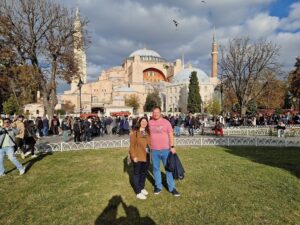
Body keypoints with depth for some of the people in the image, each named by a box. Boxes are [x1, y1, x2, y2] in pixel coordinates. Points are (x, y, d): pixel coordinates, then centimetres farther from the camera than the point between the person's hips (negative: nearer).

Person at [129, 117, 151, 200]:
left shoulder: (148, 132, 9)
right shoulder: (134, 132, -11)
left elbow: (150, 143, 12)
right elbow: (132, 146, -12)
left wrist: (151, 154, 7)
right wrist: (134, 156, -17)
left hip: (147, 156, 6)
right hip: (138, 156, -6)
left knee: (144, 173, 18)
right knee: (137, 173, 7)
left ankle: (142, 188, 37)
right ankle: (138, 192, 15)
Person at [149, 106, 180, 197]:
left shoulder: (166, 122, -3)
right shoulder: (149, 123, 5)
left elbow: (170, 135, -2)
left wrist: (172, 147, -8)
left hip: (166, 150, -2)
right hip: (154, 150, 2)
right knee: (156, 168, 12)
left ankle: (172, 188, 15)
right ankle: (158, 186, 27)